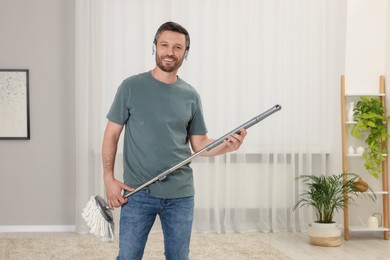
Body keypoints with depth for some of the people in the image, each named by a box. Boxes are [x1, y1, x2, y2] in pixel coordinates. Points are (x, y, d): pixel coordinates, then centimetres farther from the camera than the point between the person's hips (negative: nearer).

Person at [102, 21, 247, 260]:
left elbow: (200, 143, 7)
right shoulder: (131, 87, -1)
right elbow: (112, 134, 1)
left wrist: (226, 145, -13)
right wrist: (109, 179, -7)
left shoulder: (191, 95, 6)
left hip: (180, 195, 3)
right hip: (138, 193, -2)